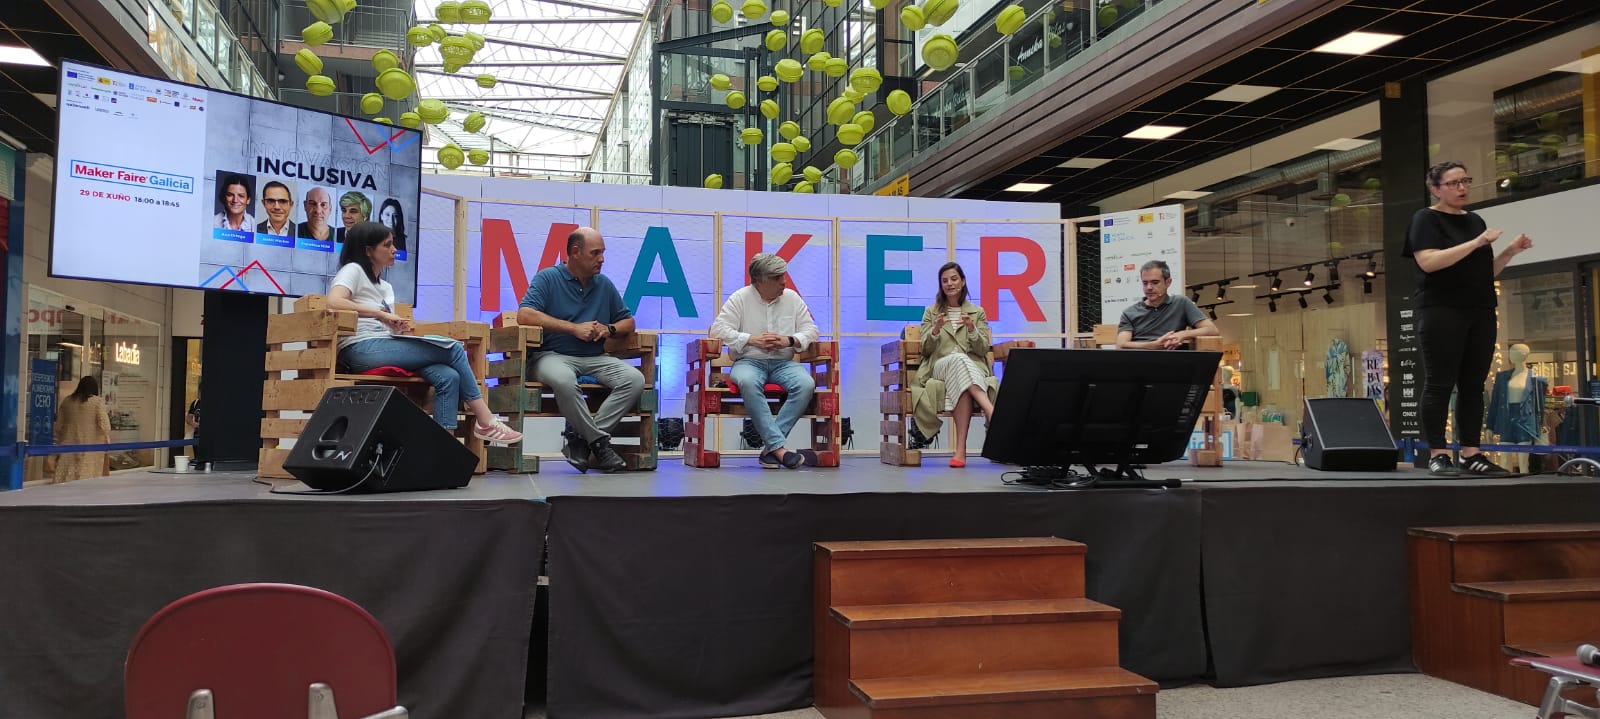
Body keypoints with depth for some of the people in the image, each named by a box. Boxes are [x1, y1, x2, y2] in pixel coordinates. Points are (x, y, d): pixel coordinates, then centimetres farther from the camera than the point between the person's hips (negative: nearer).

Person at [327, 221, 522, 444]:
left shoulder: (385, 287, 28)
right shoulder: (353, 270, 3)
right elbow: (334, 302, -18)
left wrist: (397, 327, -3)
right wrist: (382, 314, -17)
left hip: (385, 347, 8)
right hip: (361, 349, -8)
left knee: (448, 377, -17)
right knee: (454, 349, -15)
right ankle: (486, 422, -10)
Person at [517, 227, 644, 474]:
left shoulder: (604, 284, 16)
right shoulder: (548, 278, 0)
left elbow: (628, 321, 22)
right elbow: (524, 315, -15)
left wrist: (609, 329, -3)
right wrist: (575, 328, -15)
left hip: (595, 358, 5)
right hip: (554, 355, -5)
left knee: (635, 379, -22)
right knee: (563, 380, -40)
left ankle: (581, 438, -20)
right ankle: (599, 441, -21)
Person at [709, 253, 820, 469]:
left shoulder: (792, 298, 12)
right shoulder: (740, 298, 3)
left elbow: (810, 330, 9)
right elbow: (718, 329, -5)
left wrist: (789, 341, -11)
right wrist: (752, 340, -14)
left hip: (784, 362, 3)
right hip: (749, 361, -3)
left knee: (806, 384, -31)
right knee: (748, 383, -40)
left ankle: (770, 446, -30)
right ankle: (779, 447, -41)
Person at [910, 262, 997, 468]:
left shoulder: (977, 313, 19)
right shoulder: (931, 312, 20)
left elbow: (983, 350, 8)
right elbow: (926, 350, 11)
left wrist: (971, 329, -11)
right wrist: (935, 330, -10)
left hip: (974, 369, 1)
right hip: (940, 367, 0)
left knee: (963, 385, -42)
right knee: (959, 360, -41)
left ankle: (960, 449, -51)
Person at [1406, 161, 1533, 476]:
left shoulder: (1475, 220, 18)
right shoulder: (1426, 219, -1)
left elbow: (1485, 271, 22)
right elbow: (1428, 262, -18)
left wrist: (1509, 252, 5)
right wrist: (1476, 242, -19)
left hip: (1480, 313, 7)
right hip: (1442, 312, -6)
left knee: (1473, 385, 4)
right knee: (1439, 384, -7)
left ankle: (1471, 454, 6)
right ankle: (1437, 455, -6)